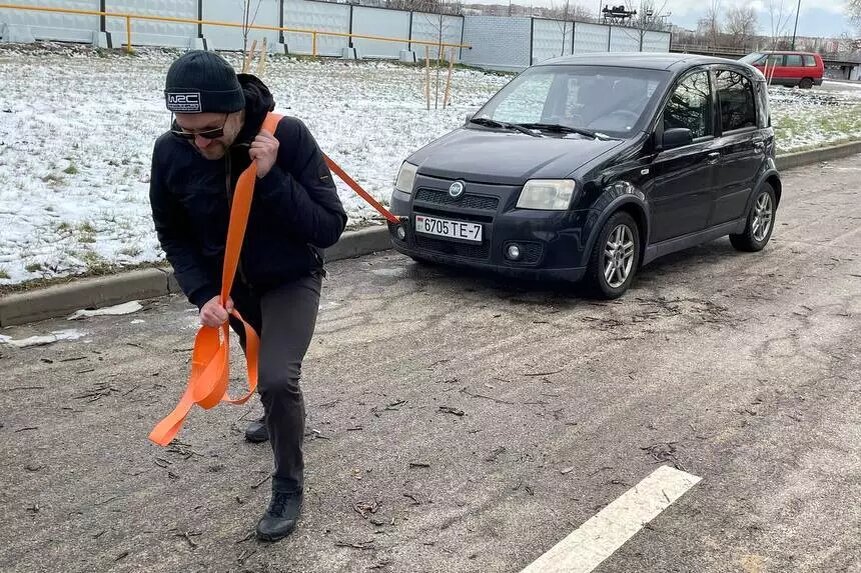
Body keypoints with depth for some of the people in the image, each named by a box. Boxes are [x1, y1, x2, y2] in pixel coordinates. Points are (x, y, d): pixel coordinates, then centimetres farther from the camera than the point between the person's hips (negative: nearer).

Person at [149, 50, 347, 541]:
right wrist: (203, 293, -21)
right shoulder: (171, 152, -21)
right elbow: (174, 235, -7)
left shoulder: (288, 136, -31)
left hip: (292, 280, -4)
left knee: (278, 379, -21)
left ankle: (289, 488, 4)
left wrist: (272, 177, -40)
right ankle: (282, 416, 62)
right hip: (229, 284, 4)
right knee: (262, 370, 26)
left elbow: (330, 229, -30)